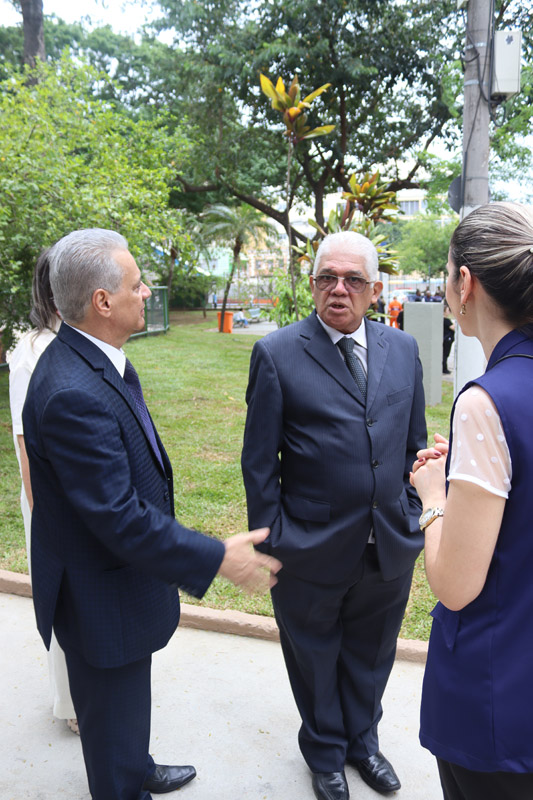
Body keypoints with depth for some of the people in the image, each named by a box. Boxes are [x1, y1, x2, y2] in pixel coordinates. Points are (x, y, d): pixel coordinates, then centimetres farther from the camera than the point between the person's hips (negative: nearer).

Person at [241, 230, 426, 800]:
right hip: (313, 552, -3)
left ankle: (362, 739, 53)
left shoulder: (403, 350, 1)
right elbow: (258, 462, -9)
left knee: (369, 657, 24)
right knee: (316, 659, 20)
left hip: (391, 549, 4)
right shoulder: (277, 354, -12)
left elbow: (414, 446, 9)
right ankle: (325, 753, 48)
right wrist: (271, 540, -9)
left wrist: (415, 519, 6)